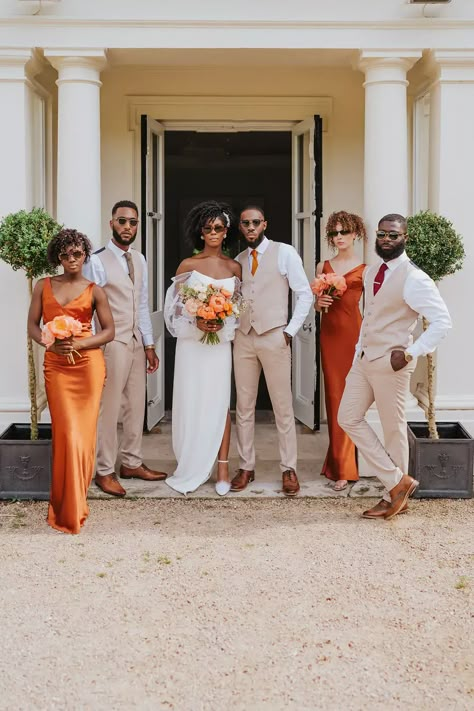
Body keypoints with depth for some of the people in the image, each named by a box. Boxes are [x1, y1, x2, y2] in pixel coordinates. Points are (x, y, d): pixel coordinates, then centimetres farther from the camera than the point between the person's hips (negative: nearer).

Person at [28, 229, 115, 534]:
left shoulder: (94, 291, 3)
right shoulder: (44, 286, 8)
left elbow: (109, 331, 3)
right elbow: (33, 325, 7)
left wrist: (80, 343, -13)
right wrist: (50, 343, -13)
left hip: (88, 364, 0)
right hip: (56, 365, 1)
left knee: (84, 431, 1)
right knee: (67, 432, -5)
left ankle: (73, 504, 15)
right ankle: (68, 506, 8)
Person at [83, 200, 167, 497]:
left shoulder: (140, 260, 11)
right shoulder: (98, 261, -11)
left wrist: (149, 346, 11)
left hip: (137, 341, 7)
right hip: (112, 341, -7)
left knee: (136, 405, 13)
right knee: (109, 408, -2)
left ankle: (132, 463, 25)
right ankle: (105, 471, 9)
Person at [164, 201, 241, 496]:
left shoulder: (234, 267, 7)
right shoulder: (188, 265, 3)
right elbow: (176, 306, 2)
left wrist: (223, 323, -10)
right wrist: (197, 321, -15)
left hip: (221, 342, 1)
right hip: (191, 342, -1)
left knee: (220, 404, 0)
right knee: (191, 403, 2)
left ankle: (222, 469, 5)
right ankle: (191, 469, 13)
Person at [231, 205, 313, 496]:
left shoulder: (285, 253, -1)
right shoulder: (238, 260, 12)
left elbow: (305, 294, -3)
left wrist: (290, 331, -8)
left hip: (274, 338, -4)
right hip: (243, 338, 4)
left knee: (283, 407, 0)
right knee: (244, 406, 7)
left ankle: (289, 469, 8)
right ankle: (247, 467, 16)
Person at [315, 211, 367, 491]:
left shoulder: (364, 270, 0)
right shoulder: (323, 266, 12)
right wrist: (319, 303, -6)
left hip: (353, 332, -4)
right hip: (329, 332, 4)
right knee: (333, 396, 6)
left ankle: (344, 467, 1)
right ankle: (339, 461, 17)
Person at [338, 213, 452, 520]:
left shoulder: (413, 279, -17)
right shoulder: (372, 272, 9)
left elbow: (442, 321, -20)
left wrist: (410, 354, -23)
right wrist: (359, 349, 17)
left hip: (390, 363, -8)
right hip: (364, 359, 9)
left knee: (393, 429, 2)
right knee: (348, 418, 7)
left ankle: (395, 497, 18)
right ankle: (397, 481, 15)